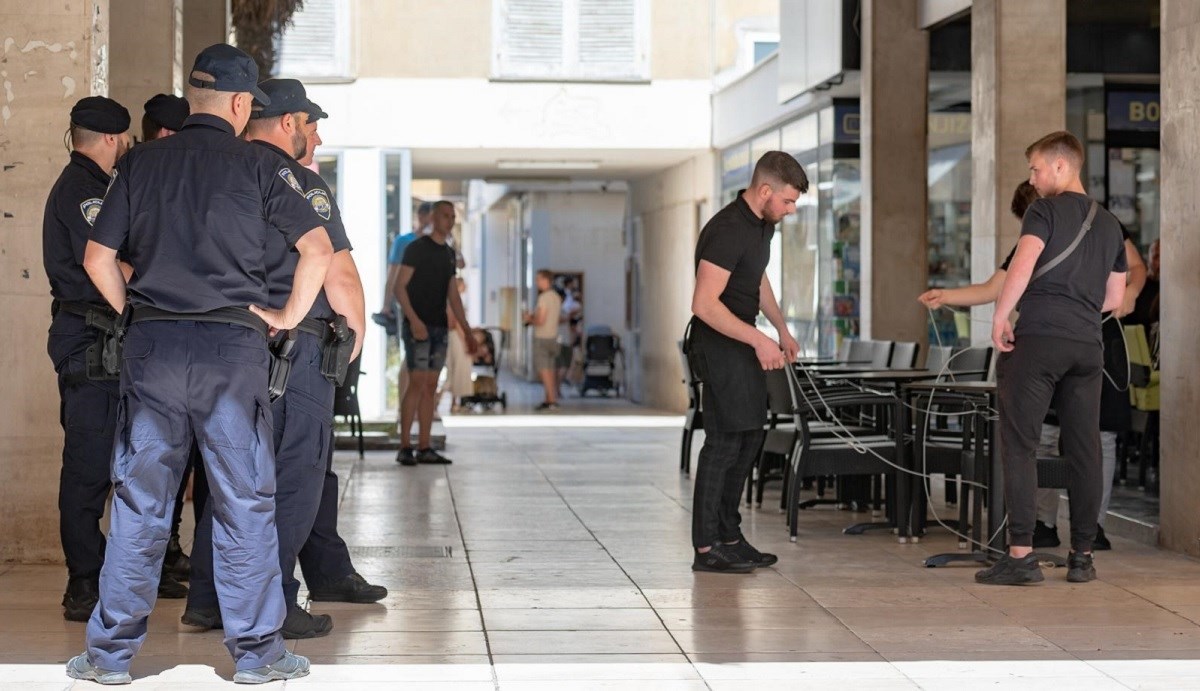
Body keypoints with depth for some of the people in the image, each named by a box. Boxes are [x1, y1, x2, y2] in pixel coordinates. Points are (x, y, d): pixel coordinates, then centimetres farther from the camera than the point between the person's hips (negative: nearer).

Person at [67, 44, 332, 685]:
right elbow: (318, 248, -7)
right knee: (243, 501, 5)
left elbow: (97, 257, 7)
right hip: (232, 345, -2)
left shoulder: (141, 162, 7)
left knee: (138, 499, 8)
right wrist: (288, 316, 4)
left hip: (150, 344, 3)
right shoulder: (257, 164, -1)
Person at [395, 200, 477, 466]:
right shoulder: (417, 248, -5)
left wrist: (467, 331, 15)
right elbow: (400, 287, -11)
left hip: (439, 329, 7)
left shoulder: (449, 254, 16)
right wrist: (414, 320, -22)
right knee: (417, 384, -12)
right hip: (418, 327, -7)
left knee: (431, 387, 6)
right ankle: (405, 448, -10)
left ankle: (425, 448, 7)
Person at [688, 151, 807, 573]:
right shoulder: (727, 231, -23)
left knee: (748, 439, 12)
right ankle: (706, 549, -5)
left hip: (743, 344, 10)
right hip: (719, 343, -10)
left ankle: (729, 537, 20)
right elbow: (705, 304, -28)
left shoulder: (763, 223, 8)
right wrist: (759, 340, -28)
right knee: (725, 440, -9)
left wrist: (782, 331, 20)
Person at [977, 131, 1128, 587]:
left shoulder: (1046, 211, -2)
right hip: (1088, 345, 6)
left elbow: (1022, 265, -17)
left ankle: (1021, 554, -9)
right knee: (1084, 450, 8)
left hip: (1038, 340, -6)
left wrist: (1000, 318, -8)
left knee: (1020, 445, -4)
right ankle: (1082, 556, 11)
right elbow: (1115, 298, 21)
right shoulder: (1109, 224, 18)